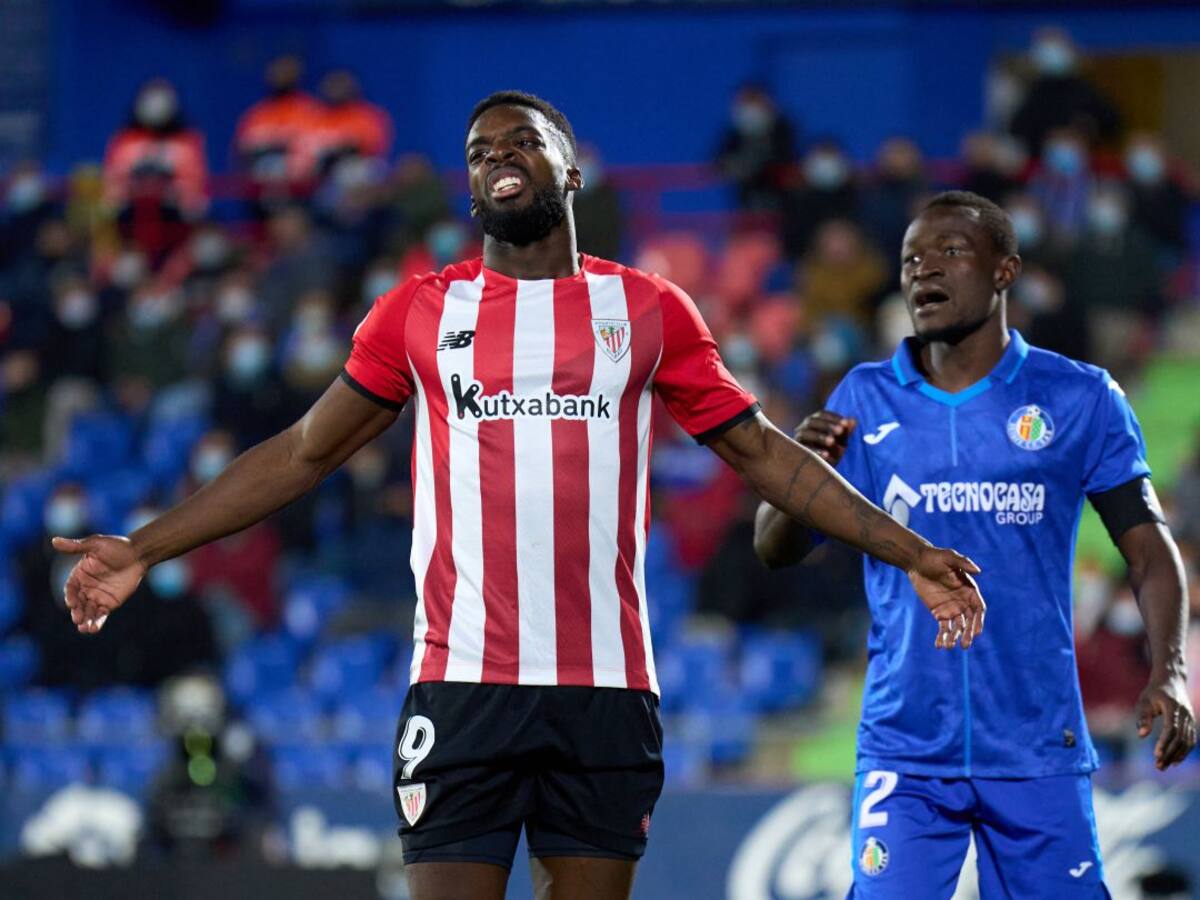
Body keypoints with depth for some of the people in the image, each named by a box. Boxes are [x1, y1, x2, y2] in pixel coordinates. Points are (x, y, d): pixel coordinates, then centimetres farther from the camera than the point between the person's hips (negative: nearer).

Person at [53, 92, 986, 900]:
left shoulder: (648, 310, 9)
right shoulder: (418, 313, 8)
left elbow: (762, 452, 12)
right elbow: (304, 453, 12)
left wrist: (912, 554, 7)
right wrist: (142, 551, 6)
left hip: (608, 686, 1)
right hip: (462, 684, -1)